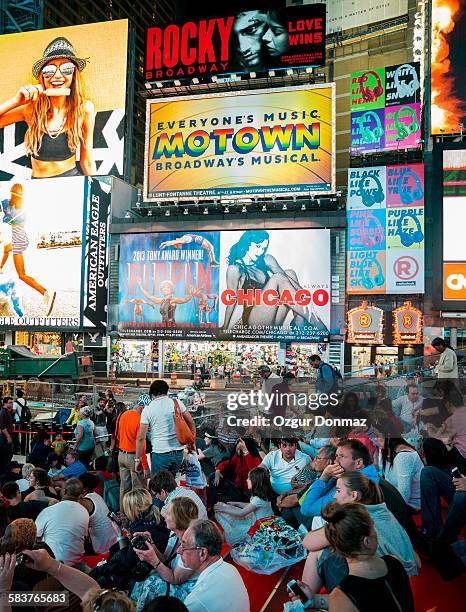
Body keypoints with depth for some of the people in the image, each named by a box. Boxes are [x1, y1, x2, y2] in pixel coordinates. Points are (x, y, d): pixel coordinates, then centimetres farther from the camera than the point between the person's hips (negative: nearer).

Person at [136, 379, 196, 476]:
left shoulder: (147, 409, -3)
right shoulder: (177, 403, 2)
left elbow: (141, 437, -5)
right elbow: (191, 423, 5)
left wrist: (137, 458, 3)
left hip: (160, 454, -3)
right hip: (178, 452, 3)